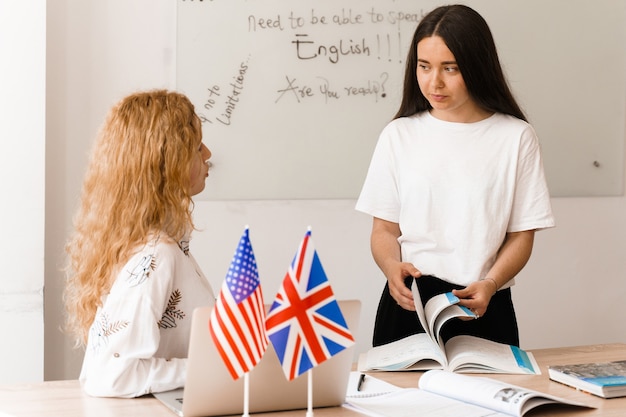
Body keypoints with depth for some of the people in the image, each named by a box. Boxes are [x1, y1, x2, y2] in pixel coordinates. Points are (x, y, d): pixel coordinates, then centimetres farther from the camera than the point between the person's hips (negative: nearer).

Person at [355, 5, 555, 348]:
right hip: (407, 305, 1)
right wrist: (391, 266, -16)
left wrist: (491, 284, -17)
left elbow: (521, 235, 0)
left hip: (484, 310, -1)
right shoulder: (399, 135, 3)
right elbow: (385, 228, 5)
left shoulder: (516, 137, -2)